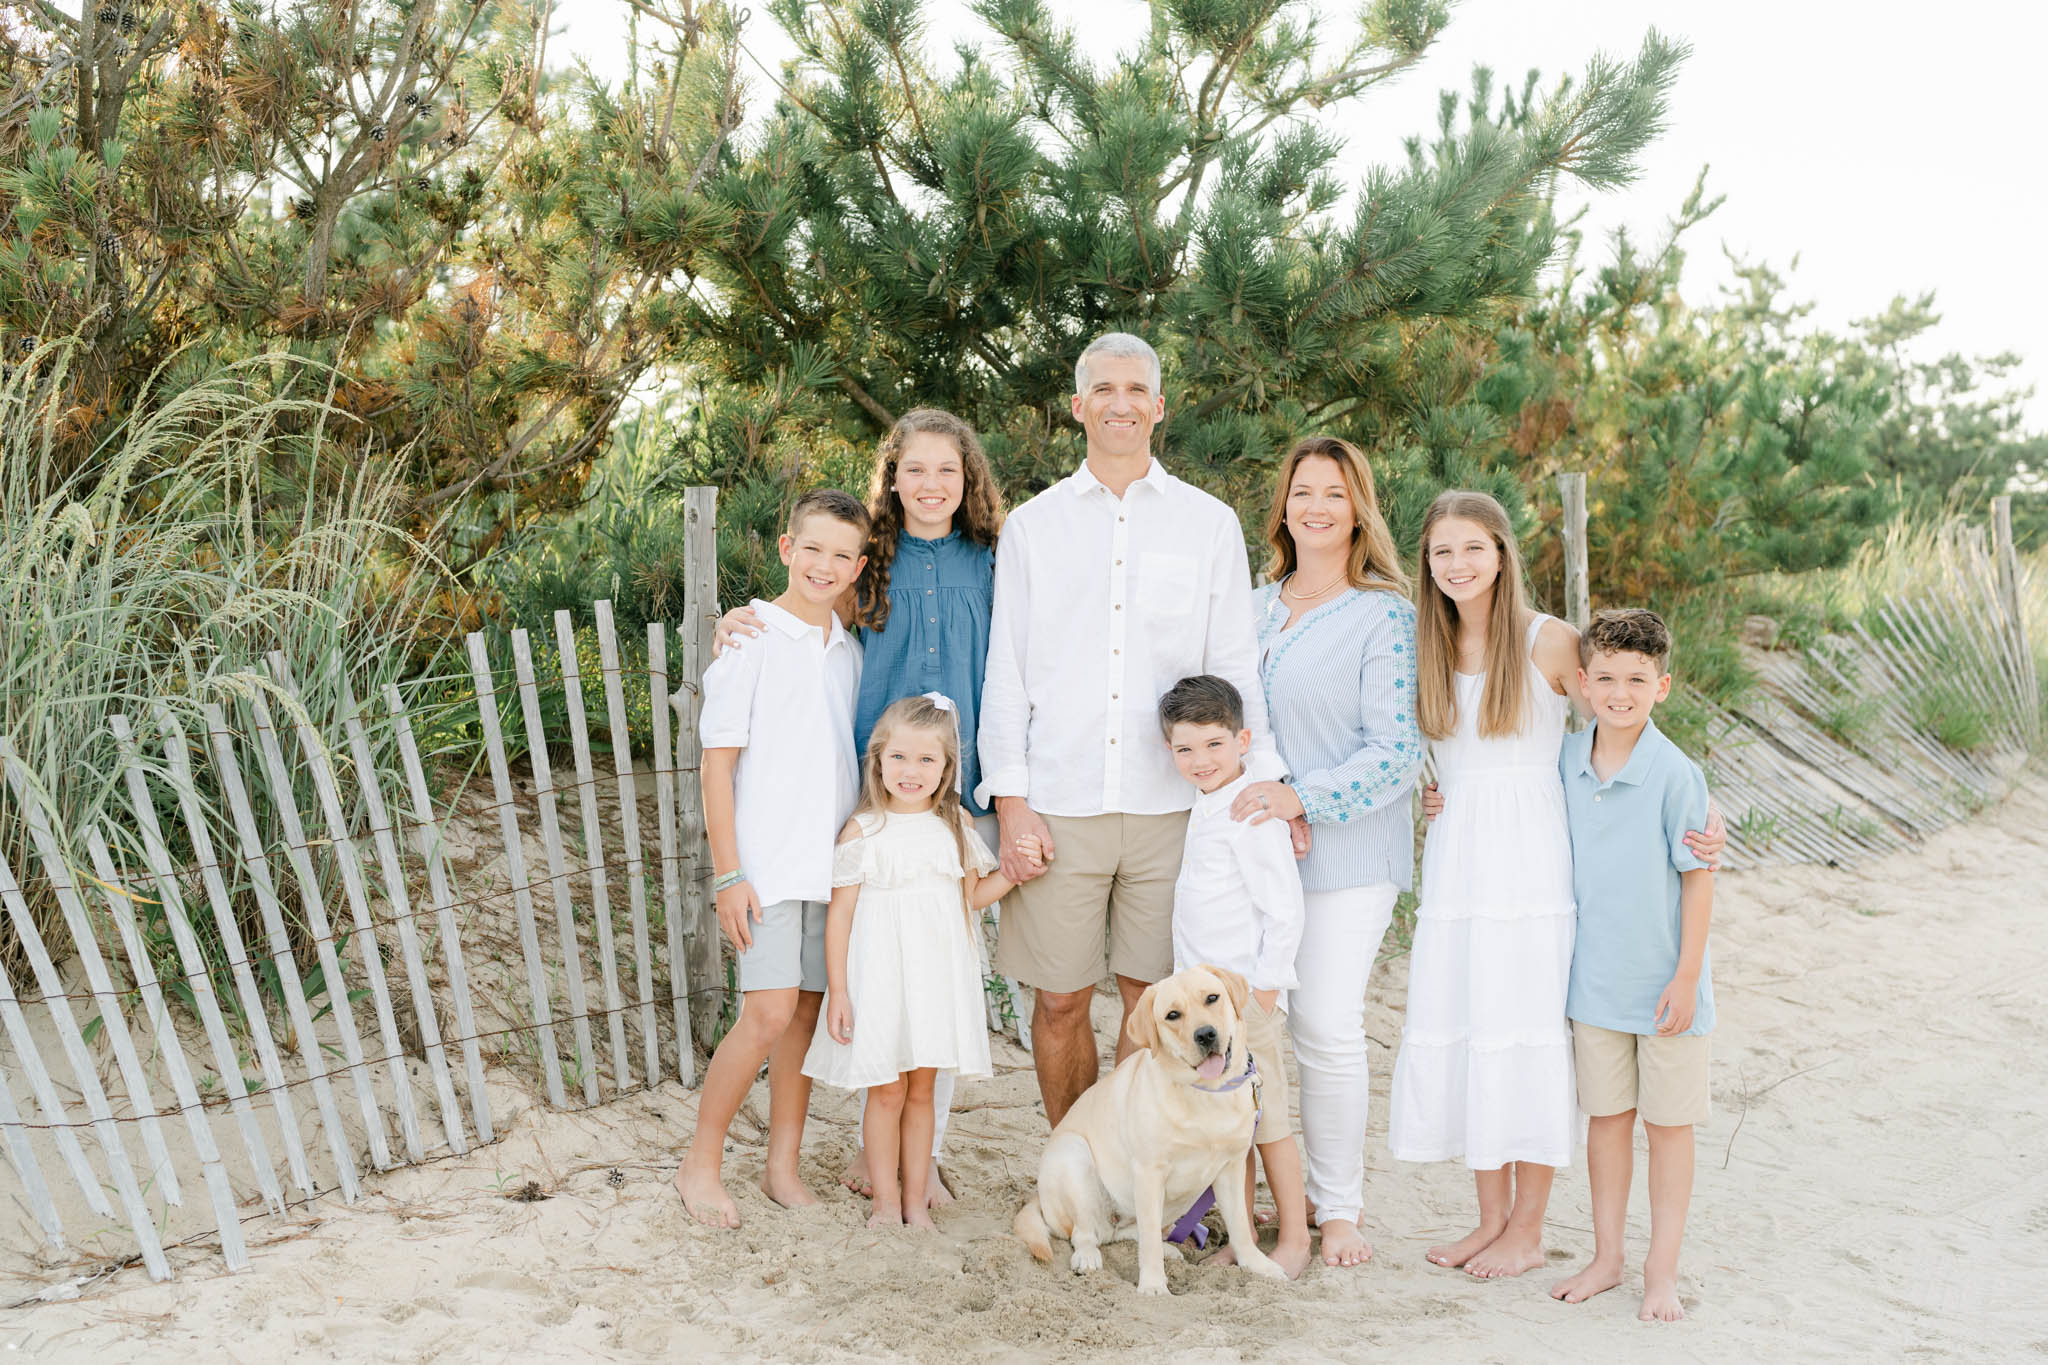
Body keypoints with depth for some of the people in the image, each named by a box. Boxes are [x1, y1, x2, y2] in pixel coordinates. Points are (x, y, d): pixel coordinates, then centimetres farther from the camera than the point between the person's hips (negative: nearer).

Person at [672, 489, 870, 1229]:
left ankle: (783, 1166, 20)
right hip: (766, 862, -5)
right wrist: (727, 874, -11)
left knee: (807, 1012, 8)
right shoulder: (751, 638, -6)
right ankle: (701, 1163, 5)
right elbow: (718, 762, -7)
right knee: (769, 1014, -11)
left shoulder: (850, 653, 11)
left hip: (833, 862, 5)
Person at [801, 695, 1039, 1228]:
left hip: (936, 977, 3)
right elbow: (839, 914, -6)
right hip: (880, 977, -3)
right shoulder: (863, 831, -7)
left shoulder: (954, 825, 4)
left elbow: (970, 895, 15)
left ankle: (916, 1199, 21)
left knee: (921, 1089, 11)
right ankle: (886, 1200, 18)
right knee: (887, 1091, 4)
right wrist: (837, 992, -8)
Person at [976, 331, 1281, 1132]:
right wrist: (1011, 801, -2)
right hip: (1058, 805, 0)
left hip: (1170, 803, 0)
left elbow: (1233, 668, 8)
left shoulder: (1209, 524, 9)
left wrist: (1265, 782, -4)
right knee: (1060, 1002, 4)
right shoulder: (1031, 526, 10)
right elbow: (1006, 672, 7)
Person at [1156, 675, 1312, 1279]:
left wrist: (1262, 991, -16)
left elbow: (1285, 912, -16)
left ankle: (1294, 1241, 9)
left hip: (1244, 993, -8)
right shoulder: (1201, 809, 13)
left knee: (1266, 1120, -1)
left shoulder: (1253, 814, -14)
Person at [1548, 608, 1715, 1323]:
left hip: (1662, 981, -4)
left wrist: (1687, 976, -11)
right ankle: (1605, 1258, 26)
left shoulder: (1675, 774, -15)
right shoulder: (1567, 761, -1)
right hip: (1594, 976, 4)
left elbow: (1698, 876, -10)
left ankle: (1661, 1270, 20)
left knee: (1667, 1122, 8)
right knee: (1606, 1116, 14)